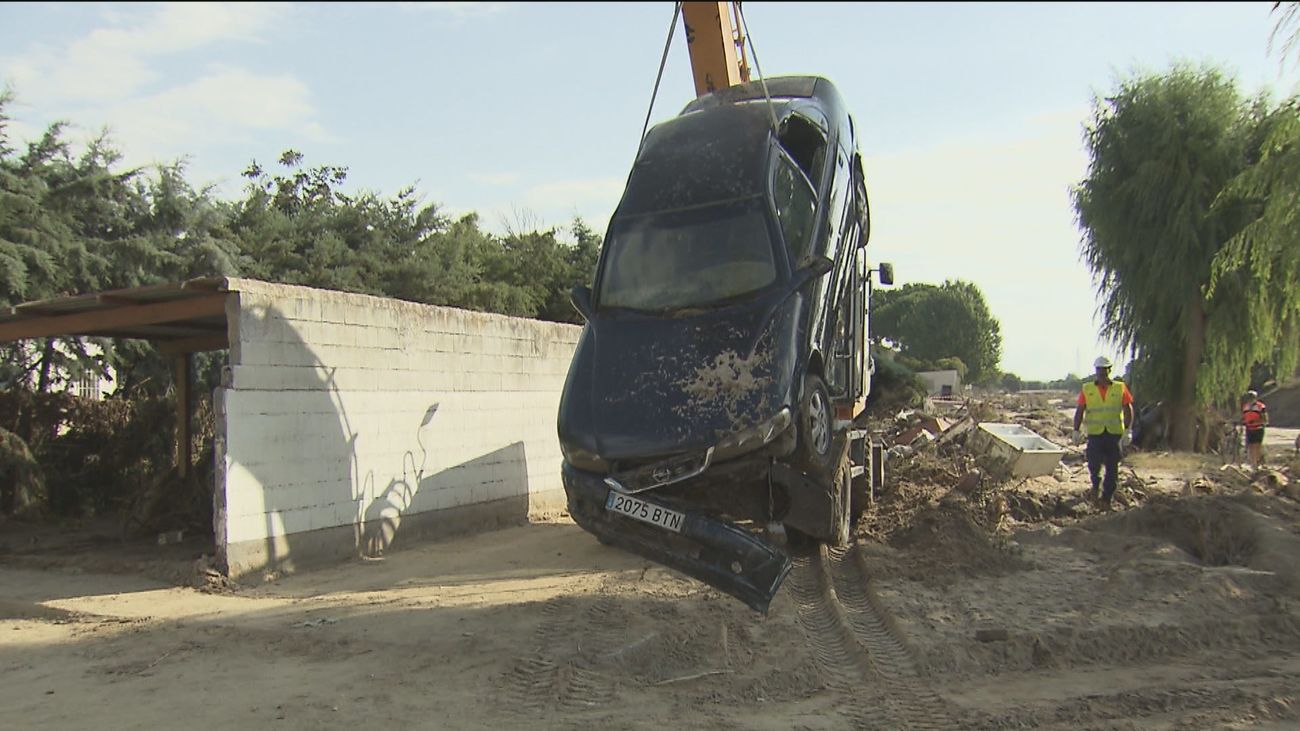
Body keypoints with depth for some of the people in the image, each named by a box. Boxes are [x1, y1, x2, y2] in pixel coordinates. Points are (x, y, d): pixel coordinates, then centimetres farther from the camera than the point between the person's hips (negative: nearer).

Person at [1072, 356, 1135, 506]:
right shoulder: (1087, 389, 6)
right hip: (1095, 433, -1)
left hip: (1115, 433, 1)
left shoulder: (1120, 388, 6)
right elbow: (1080, 411, 6)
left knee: (1112, 468, 4)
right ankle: (1096, 483, 18)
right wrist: (1076, 430, 0)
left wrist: (1128, 430, -6)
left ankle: (1106, 498, 16)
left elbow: (1128, 409, 3)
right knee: (1094, 463, -14)